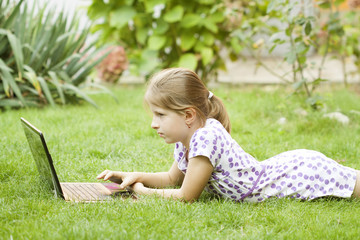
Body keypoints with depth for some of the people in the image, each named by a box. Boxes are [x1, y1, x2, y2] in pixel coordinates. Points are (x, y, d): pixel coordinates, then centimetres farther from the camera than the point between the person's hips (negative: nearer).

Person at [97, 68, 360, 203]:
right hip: (282, 166, 8)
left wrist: (144, 192, -15)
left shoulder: (205, 137, -32)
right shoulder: (186, 140, -4)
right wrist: (136, 176, 0)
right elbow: (172, 179, 13)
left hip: (305, 174, -8)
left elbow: (186, 196, -26)